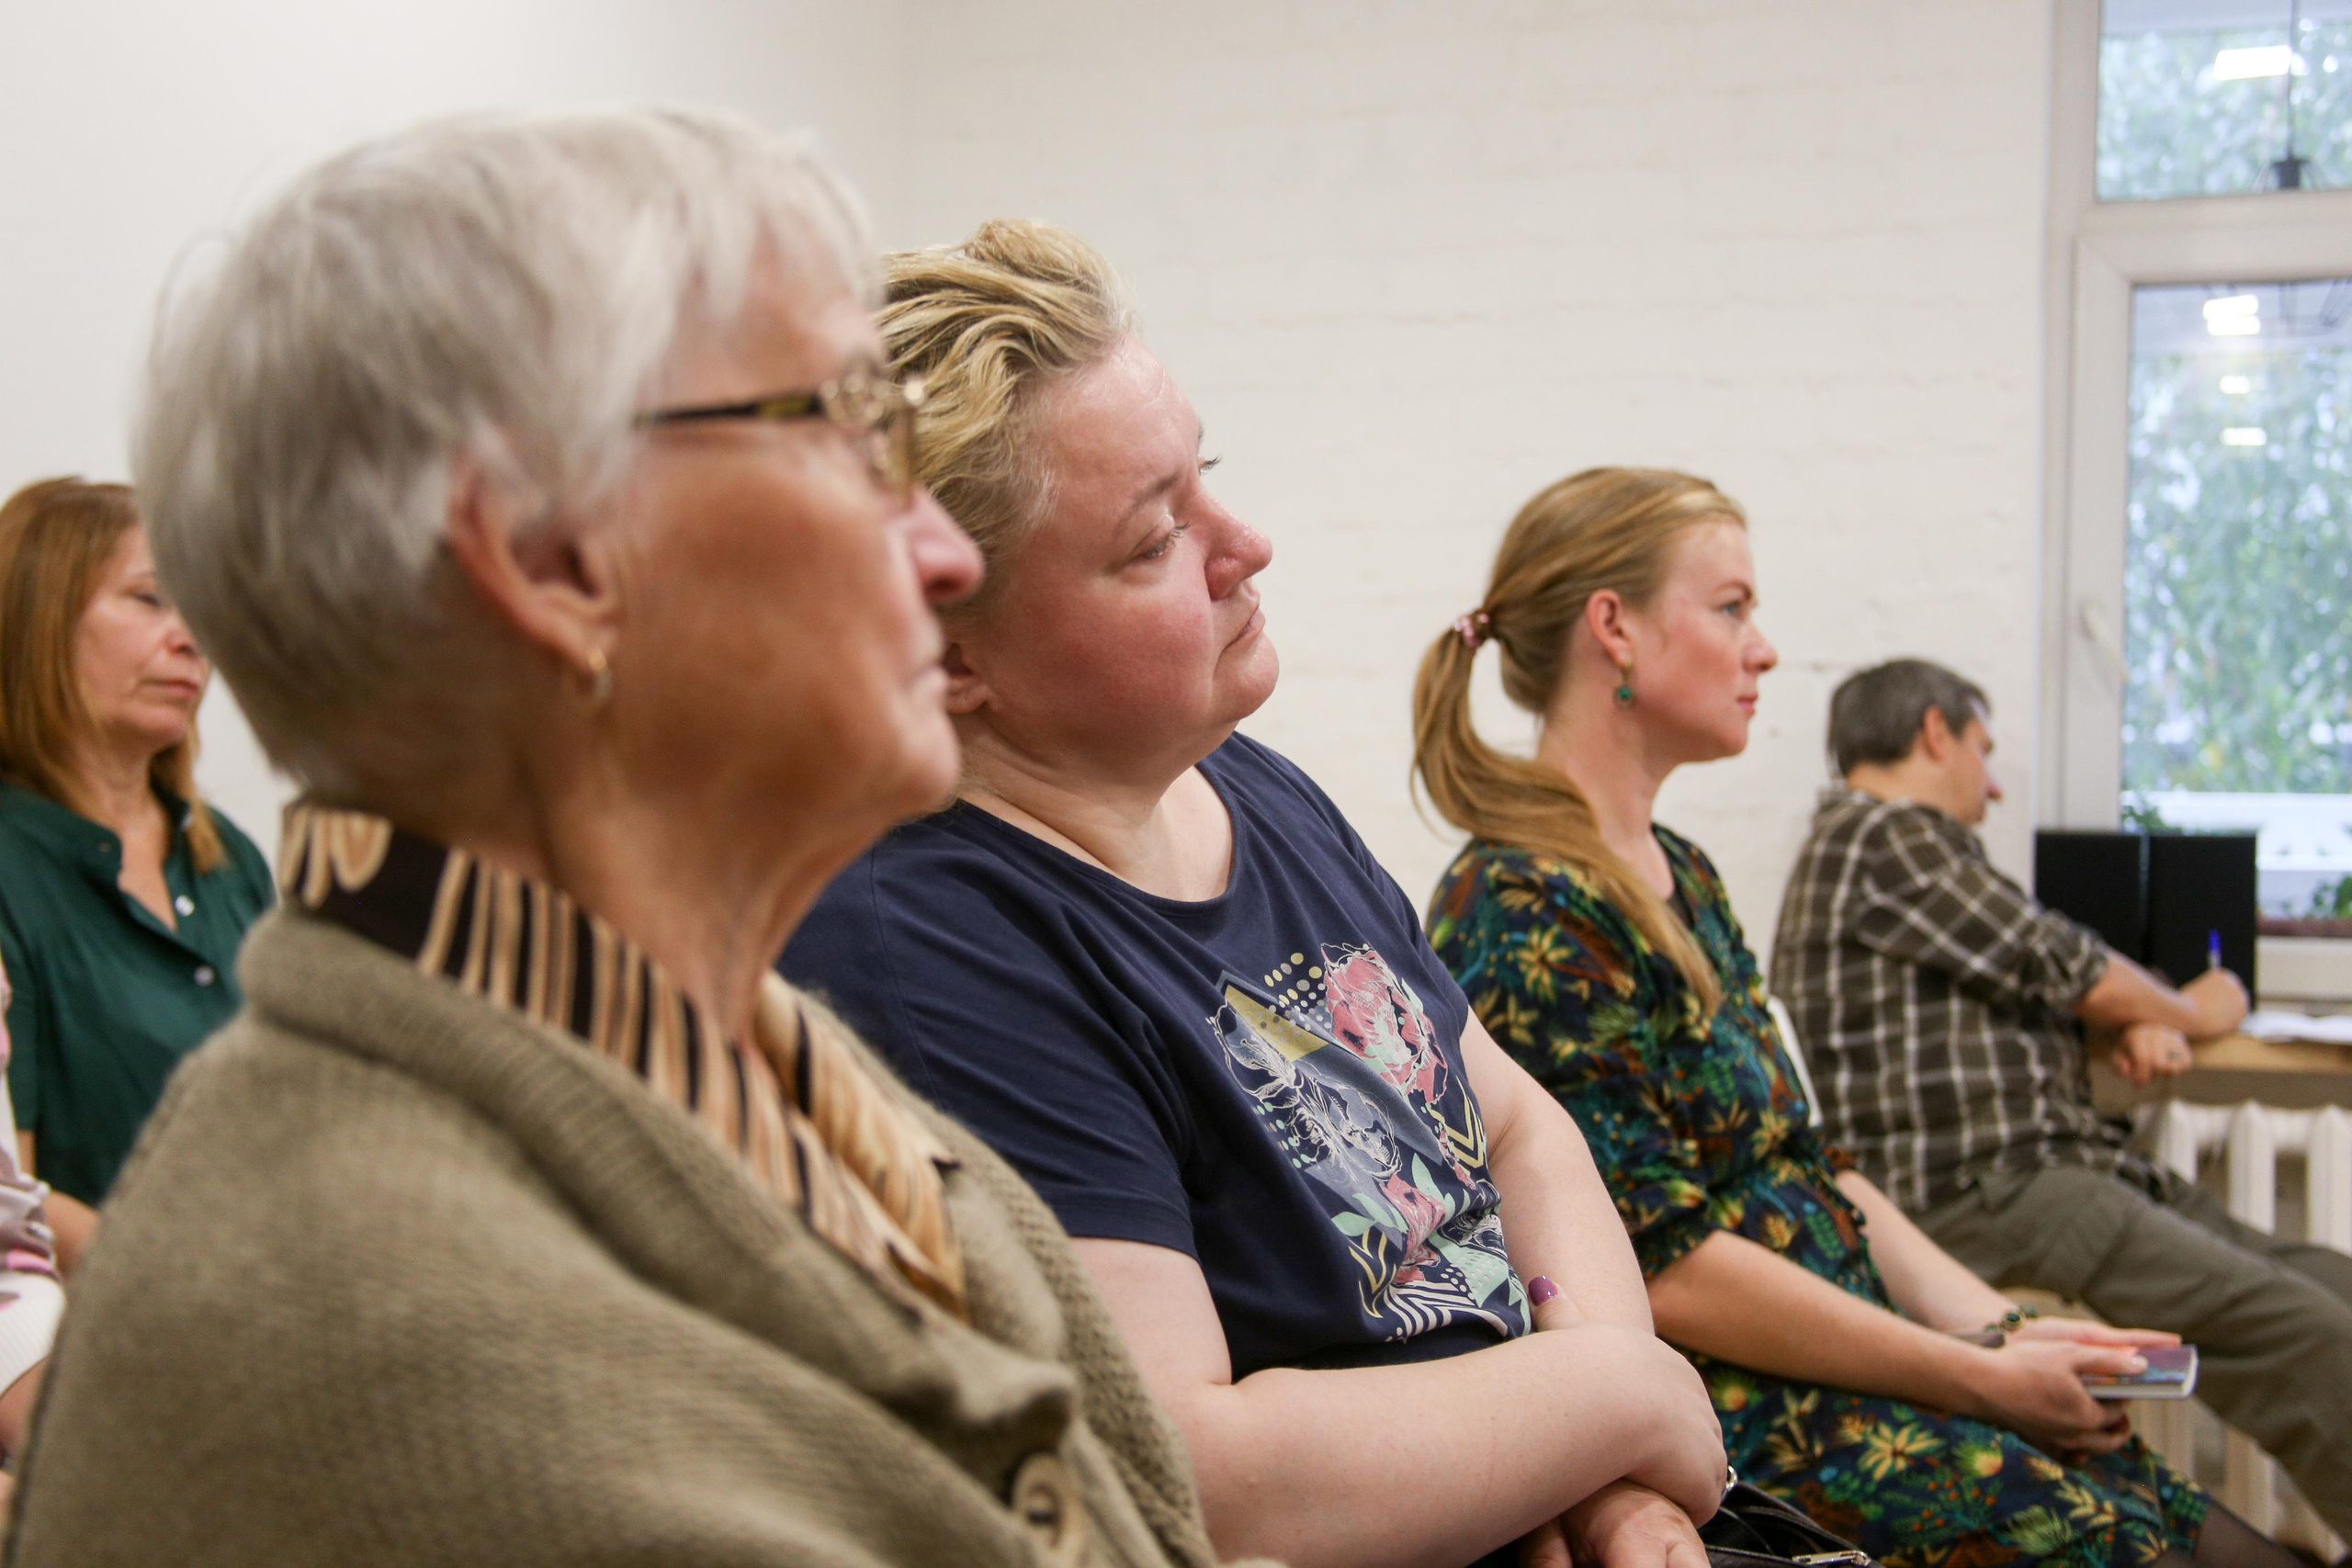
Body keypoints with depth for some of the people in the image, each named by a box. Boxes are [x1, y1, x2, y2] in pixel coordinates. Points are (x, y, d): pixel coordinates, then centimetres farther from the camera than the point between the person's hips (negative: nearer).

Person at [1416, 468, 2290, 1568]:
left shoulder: (1682, 878, 15)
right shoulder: (1526, 913, -15)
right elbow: (1663, 1264, -18)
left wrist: (2001, 1332, 3)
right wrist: (1978, 1377, -12)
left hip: (1849, 1379, 9)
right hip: (1730, 1426, -8)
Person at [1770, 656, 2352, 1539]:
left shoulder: (1899, 839, 26)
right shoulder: (1883, 836, -6)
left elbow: (2040, 982, 28)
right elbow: (2070, 971, -4)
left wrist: (2138, 1026, 6)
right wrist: (2196, 1012, 16)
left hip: (2048, 1164, 10)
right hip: (1976, 1194, -10)